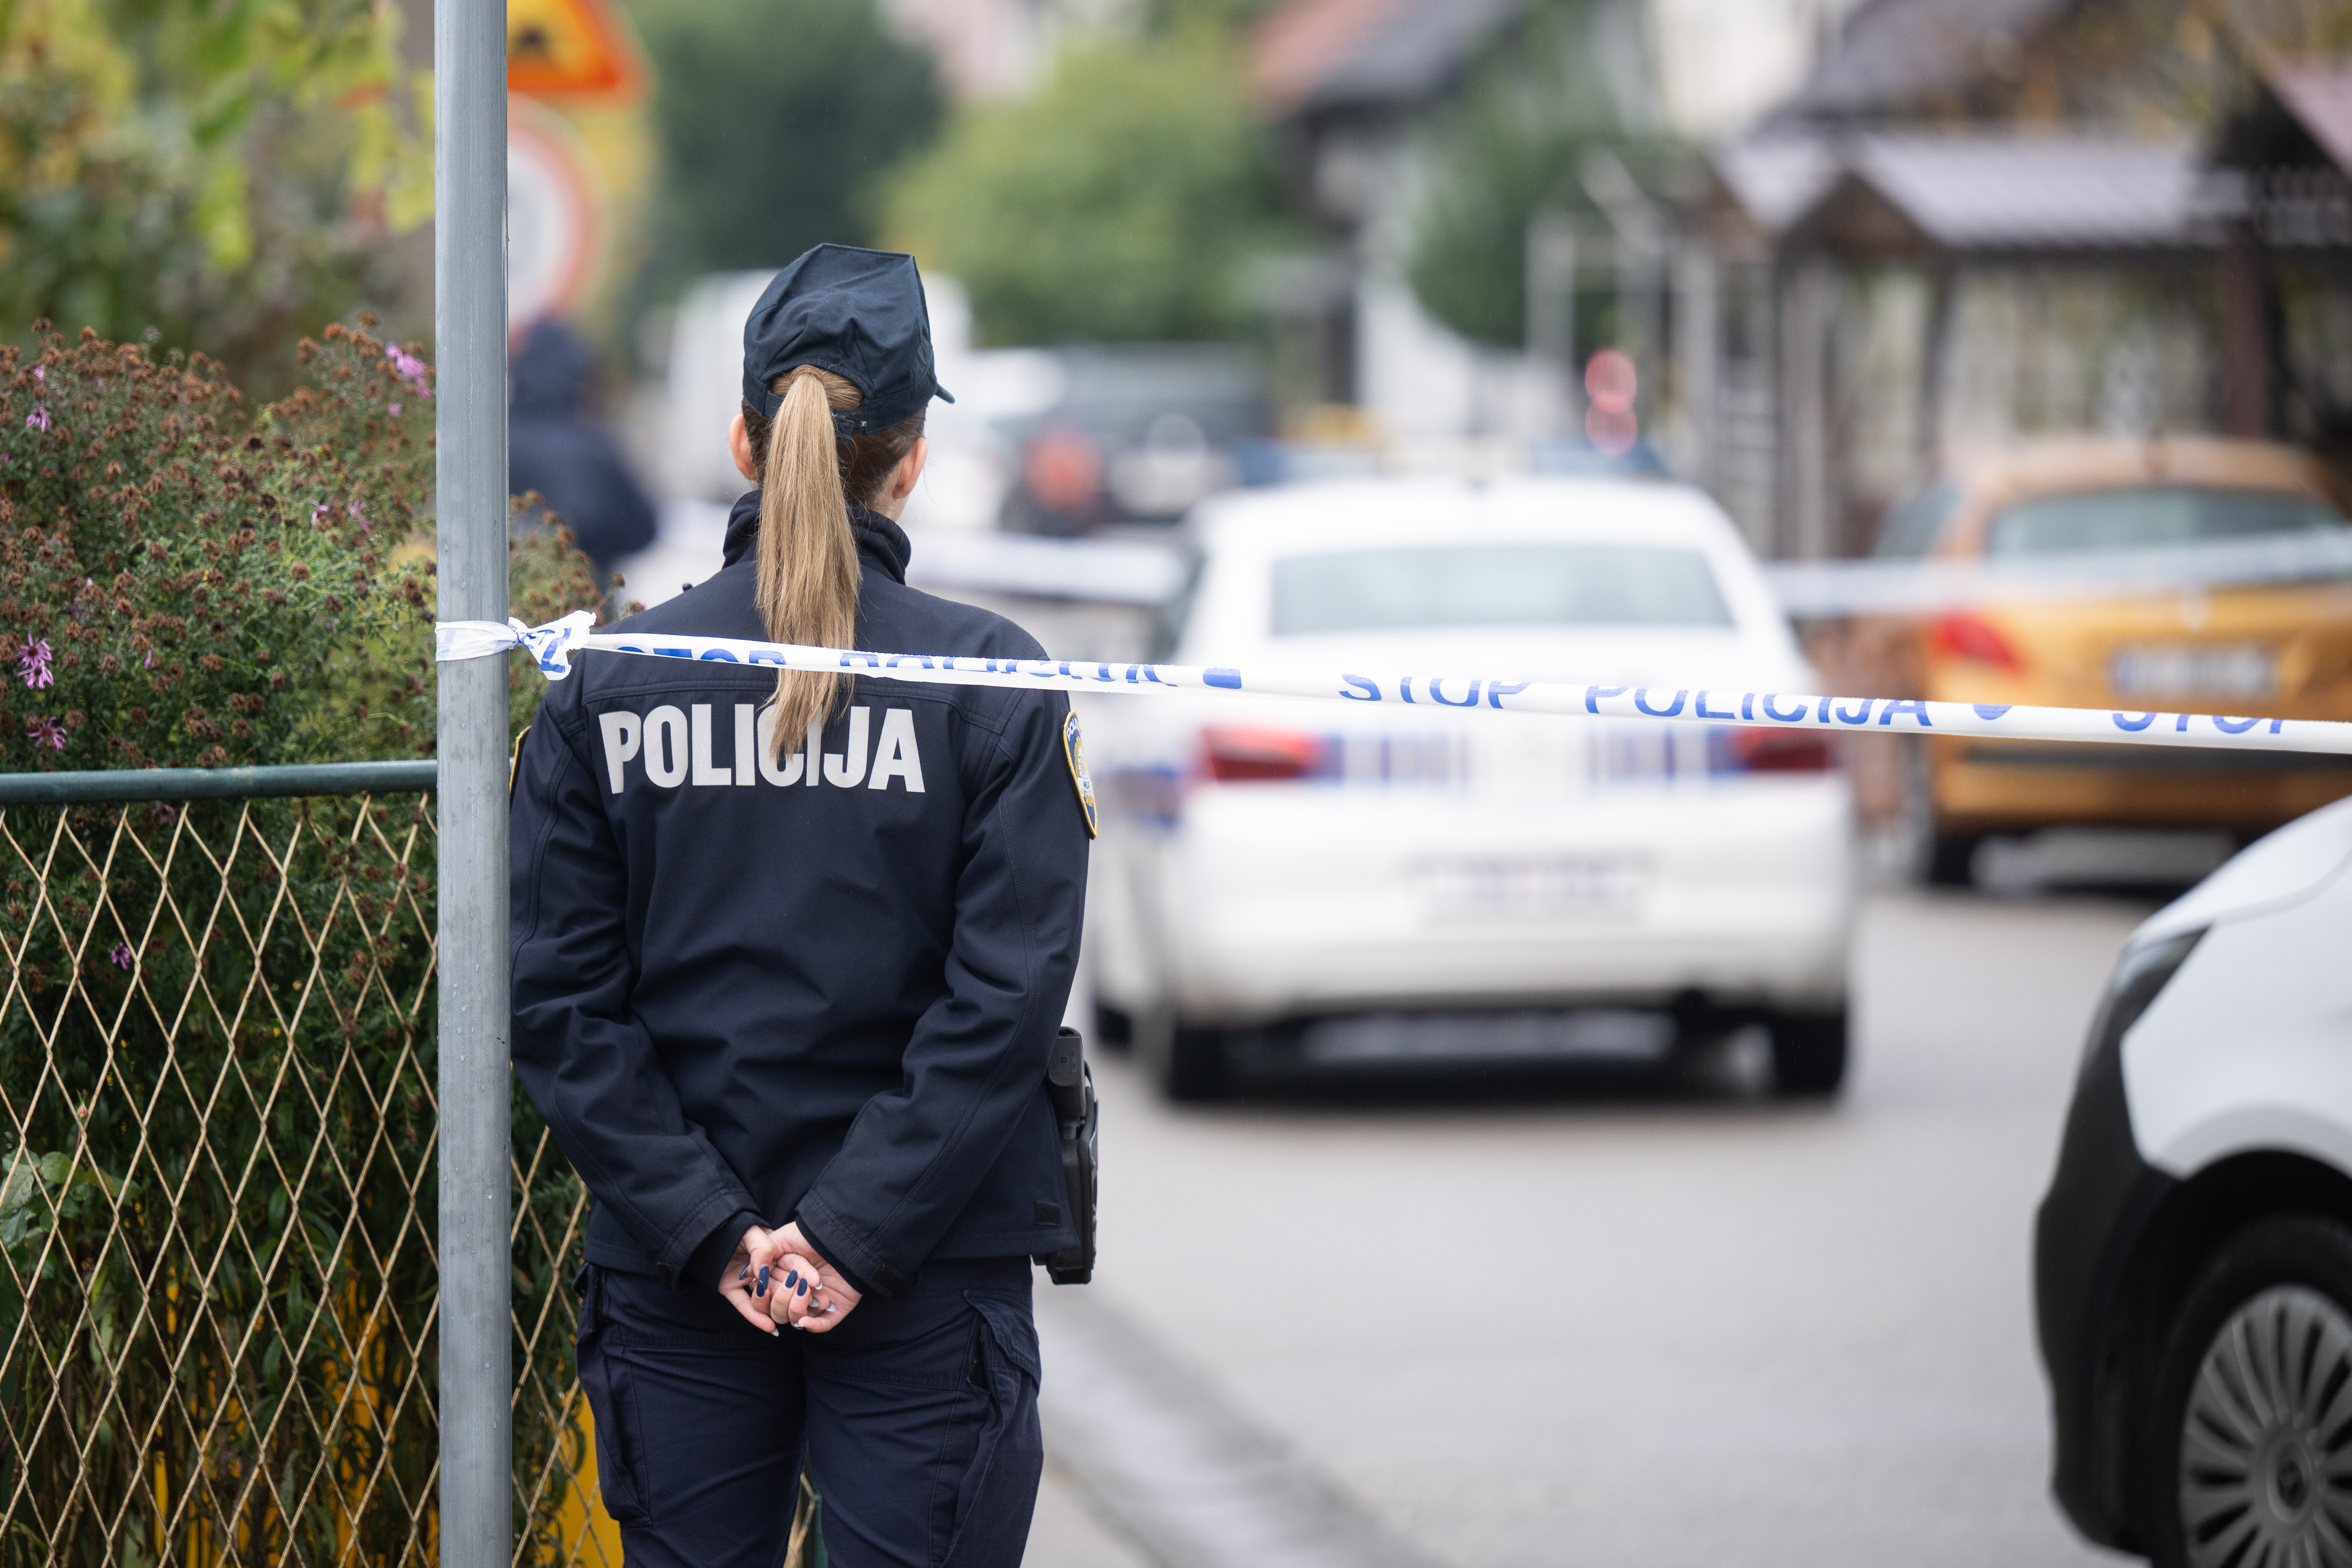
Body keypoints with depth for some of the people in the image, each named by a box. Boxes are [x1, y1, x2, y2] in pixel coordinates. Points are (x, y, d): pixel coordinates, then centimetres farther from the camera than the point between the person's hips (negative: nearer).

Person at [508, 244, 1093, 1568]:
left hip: (679, 1282, 2)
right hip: (925, 1278, -2)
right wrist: (855, 1233, -12)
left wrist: (706, 1229, -6)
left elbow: (561, 997, -4)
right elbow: (1008, 992, -12)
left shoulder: (605, 682, 1)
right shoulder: (995, 683, -6)